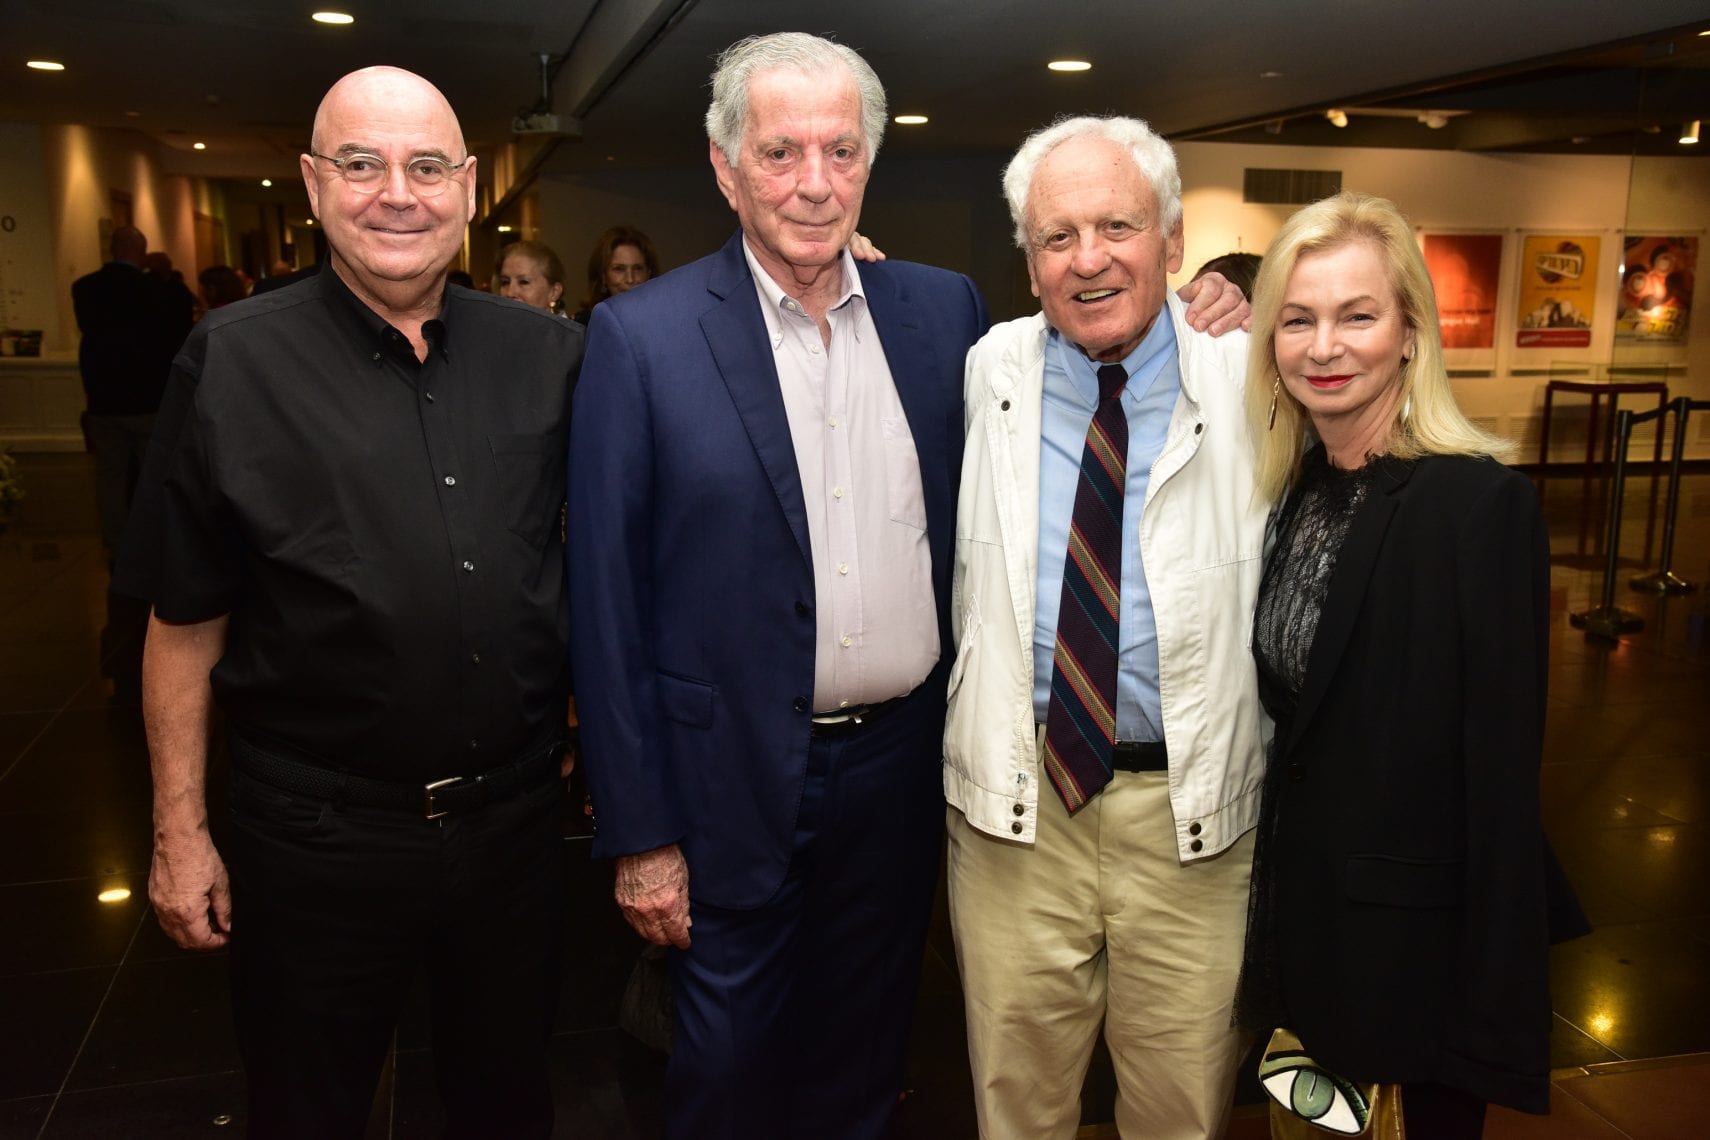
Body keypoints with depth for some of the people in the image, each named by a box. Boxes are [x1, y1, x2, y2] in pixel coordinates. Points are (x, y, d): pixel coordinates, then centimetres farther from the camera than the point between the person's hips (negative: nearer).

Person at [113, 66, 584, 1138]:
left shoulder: (547, 354, -1)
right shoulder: (233, 362, -8)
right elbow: (185, 617, -4)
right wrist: (181, 830, -2)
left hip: (515, 814, 3)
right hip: (316, 837, -2)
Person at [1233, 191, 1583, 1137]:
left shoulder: (1480, 501, -20)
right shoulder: (1295, 487, 1)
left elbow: (1502, 763, -19)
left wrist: (1493, 996, -17)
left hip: (1416, 923, -6)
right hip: (1302, 894, 6)